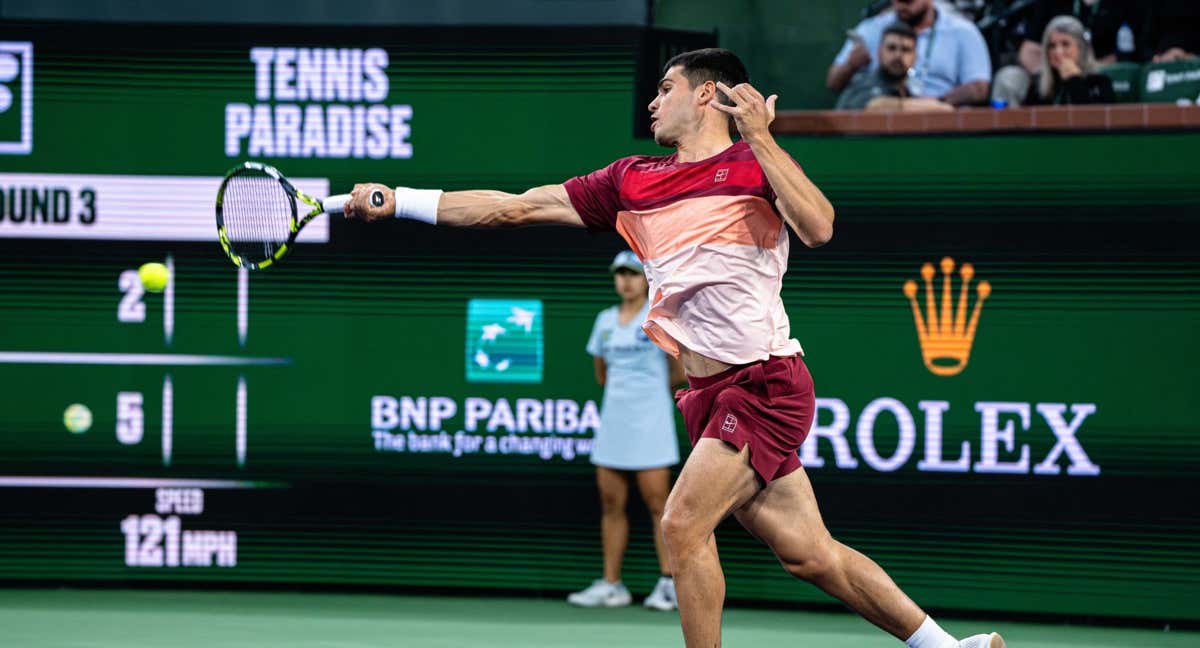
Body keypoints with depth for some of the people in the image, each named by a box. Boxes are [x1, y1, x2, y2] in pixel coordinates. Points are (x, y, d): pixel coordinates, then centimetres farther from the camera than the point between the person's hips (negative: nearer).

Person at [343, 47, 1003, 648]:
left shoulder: (754, 163, -1)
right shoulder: (632, 181, 14)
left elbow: (818, 228, -20)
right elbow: (514, 207, 13)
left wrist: (760, 137, -18)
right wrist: (394, 200, 9)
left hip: (765, 381, -6)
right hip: (709, 393, 6)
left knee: (682, 524, -18)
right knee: (807, 552, 3)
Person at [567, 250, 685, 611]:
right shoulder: (606, 321, 12)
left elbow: (678, 372, 2)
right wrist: (624, 390, 12)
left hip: (649, 424, -6)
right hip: (613, 421, 6)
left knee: (657, 503, -6)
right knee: (611, 503, 4)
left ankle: (669, 584, -5)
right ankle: (611, 586, 7)